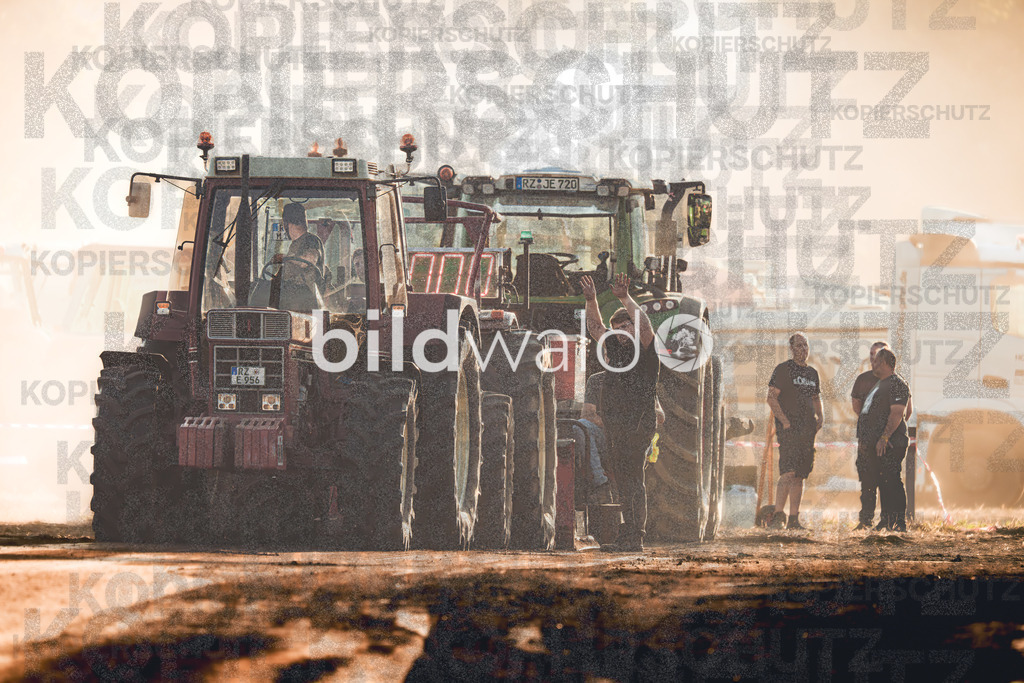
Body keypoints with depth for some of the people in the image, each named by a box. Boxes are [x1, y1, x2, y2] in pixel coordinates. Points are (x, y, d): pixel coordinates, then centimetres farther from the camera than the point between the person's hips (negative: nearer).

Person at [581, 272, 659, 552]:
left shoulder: (646, 350, -3)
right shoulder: (616, 348, 16)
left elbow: (645, 326, -20)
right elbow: (596, 327, 18)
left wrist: (625, 299, -25)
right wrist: (591, 301, 5)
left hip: (637, 426, -8)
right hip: (614, 425, 8)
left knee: (634, 481, -10)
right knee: (623, 484, 8)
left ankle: (635, 539, -11)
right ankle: (627, 536, 10)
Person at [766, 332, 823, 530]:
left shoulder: (812, 373, 18)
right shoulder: (783, 369, -3)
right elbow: (771, 398, -8)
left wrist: (820, 416, 10)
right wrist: (785, 421, -16)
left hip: (807, 429, 7)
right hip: (788, 427, -7)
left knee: (800, 475, 6)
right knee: (789, 472, -17)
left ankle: (794, 519, 9)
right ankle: (778, 515, -15)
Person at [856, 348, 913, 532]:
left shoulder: (896, 384, -12)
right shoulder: (880, 384, 20)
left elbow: (897, 414, -20)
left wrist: (884, 437, -26)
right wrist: (863, 439, 25)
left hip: (890, 443, -10)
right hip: (875, 443, 10)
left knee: (891, 481, -11)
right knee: (882, 482, 12)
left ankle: (900, 522, -11)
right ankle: (886, 519, 17)